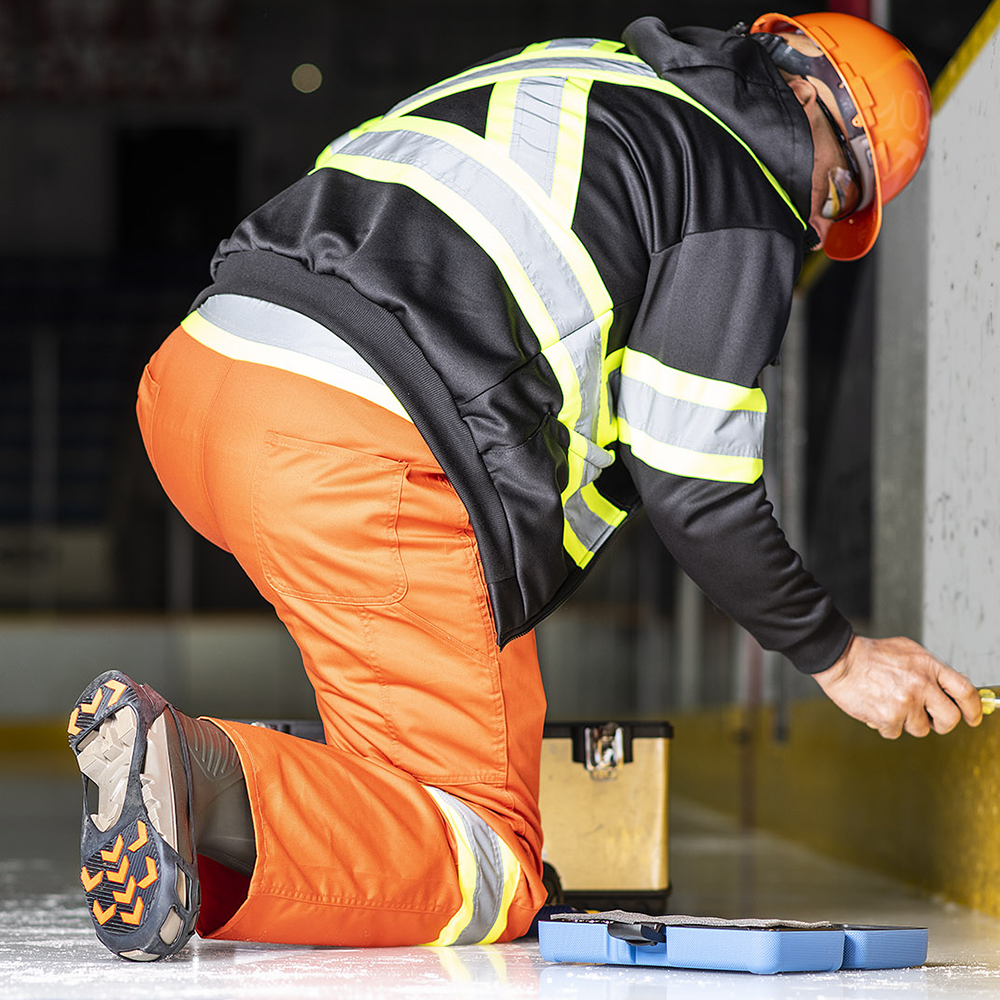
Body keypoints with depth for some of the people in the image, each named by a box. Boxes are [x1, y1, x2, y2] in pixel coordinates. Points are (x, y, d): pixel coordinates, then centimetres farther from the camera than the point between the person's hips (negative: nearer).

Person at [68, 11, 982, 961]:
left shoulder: (558, 68, 29)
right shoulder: (749, 206, 6)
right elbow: (692, 489, 1)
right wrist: (842, 659, 15)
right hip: (363, 454, -9)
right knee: (486, 882, -2)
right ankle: (206, 778, -26)